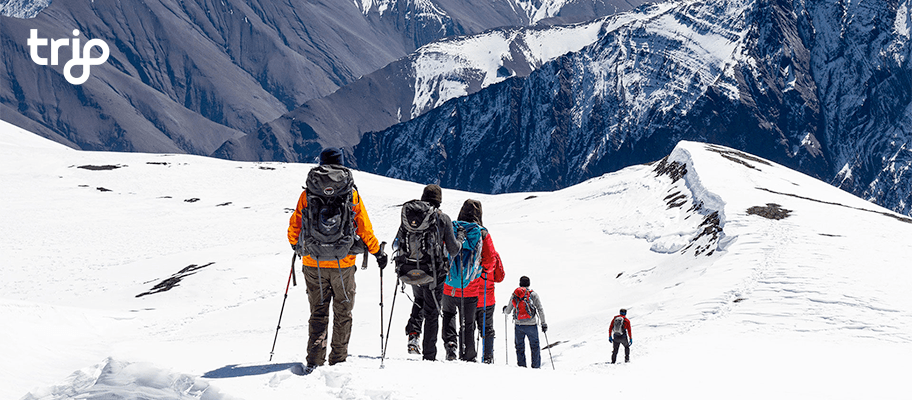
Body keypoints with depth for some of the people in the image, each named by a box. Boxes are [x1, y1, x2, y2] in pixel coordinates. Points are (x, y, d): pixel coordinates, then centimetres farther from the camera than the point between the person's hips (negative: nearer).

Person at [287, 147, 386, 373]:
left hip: (313, 263, 1)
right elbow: (365, 229, 1)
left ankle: (314, 361, -3)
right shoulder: (352, 195, -2)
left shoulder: (308, 194, 0)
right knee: (342, 312, 12)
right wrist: (377, 252, 14)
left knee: (318, 312, 8)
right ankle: (338, 360, 14)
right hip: (343, 263, -1)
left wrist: (296, 245, 28)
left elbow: (294, 227, 7)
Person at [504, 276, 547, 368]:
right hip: (531, 325, -2)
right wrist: (544, 323, -2)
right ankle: (536, 366, 2)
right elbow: (540, 309, -5)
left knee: (520, 347, 11)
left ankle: (521, 365, 7)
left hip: (518, 325, 2)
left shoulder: (514, 294, 7)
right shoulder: (533, 294, 1)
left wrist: (504, 309, 35)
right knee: (535, 346, 7)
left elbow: (508, 311, 12)